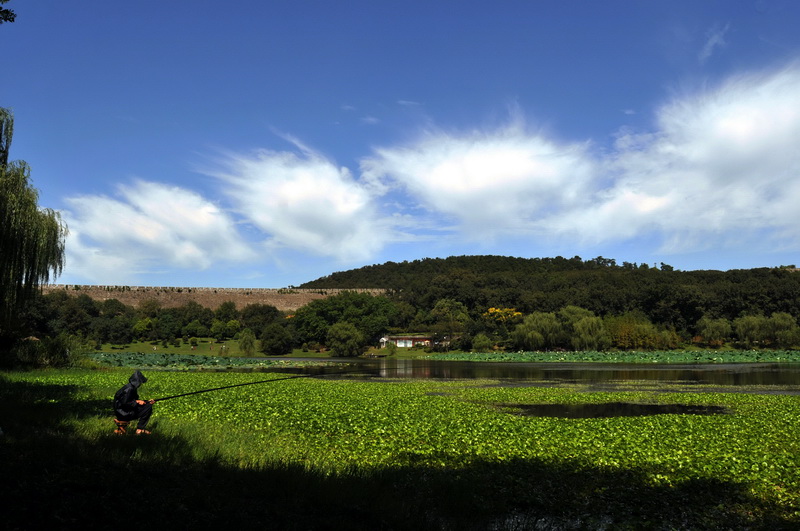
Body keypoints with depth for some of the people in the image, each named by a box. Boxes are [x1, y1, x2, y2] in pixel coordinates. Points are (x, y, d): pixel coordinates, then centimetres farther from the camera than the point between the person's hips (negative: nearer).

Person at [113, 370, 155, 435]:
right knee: (147, 408, -15)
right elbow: (124, 403, -23)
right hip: (123, 413, -9)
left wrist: (147, 402, 9)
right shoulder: (129, 389, -19)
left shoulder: (133, 388, 11)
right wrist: (137, 402, -15)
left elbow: (135, 400, 18)